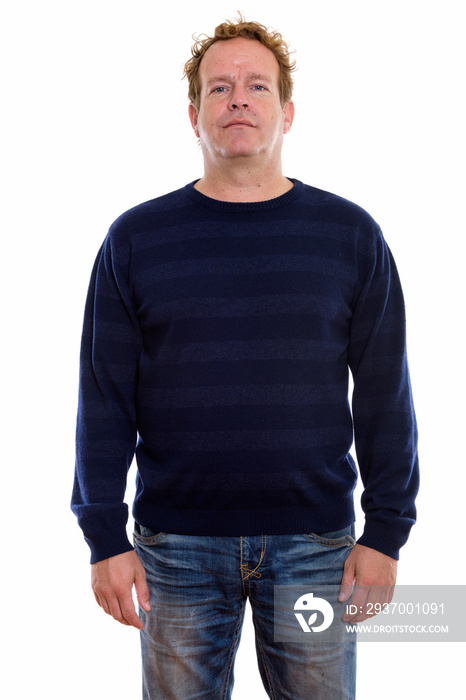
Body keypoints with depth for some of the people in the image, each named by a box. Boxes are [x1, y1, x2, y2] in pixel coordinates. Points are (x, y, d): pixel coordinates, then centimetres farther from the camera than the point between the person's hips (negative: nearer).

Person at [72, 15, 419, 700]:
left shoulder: (351, 235, 2)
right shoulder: (135, 239, 2)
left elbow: (385, 397, 2)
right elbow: (105, 401, 1)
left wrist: (386, 533, -1)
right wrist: (105, 537, -3)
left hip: (314, 541, 0)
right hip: (177, 544, 0)